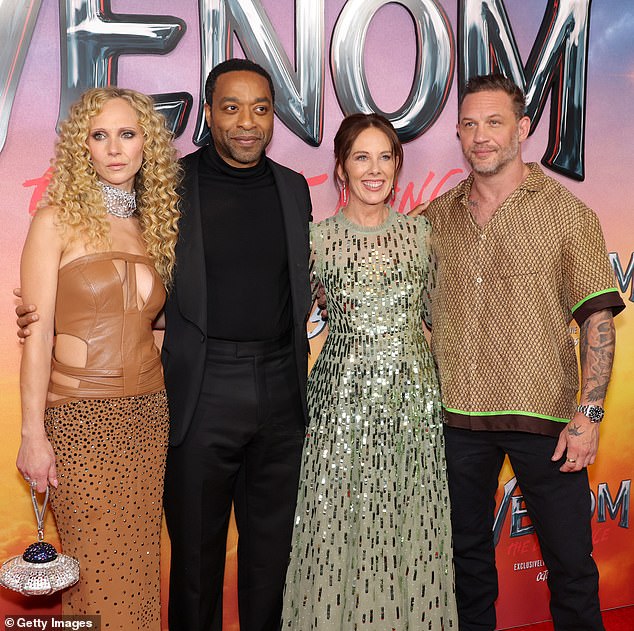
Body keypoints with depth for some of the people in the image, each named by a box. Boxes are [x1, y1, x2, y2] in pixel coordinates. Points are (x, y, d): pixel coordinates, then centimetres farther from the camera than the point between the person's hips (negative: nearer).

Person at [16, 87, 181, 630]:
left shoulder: (154, 224, 11)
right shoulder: (57, 220, -4)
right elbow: (37, 334, -8)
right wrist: (33, 435, -11)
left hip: (148, 413, 5)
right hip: (80, 417, -4)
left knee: (139, 561, 11)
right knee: (98, 569, 2)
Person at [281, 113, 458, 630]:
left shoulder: (420, 232, 6)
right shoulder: (319, 239, 0)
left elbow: (436, 312, 14)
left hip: (414, 398, 2)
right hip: (344, 398, -2)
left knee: (412, 526, 8)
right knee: (340, 526, 3)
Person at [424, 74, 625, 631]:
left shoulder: (567, 213, -1)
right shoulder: (437, 218, 8)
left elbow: (598, 319, -5)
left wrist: (587, 415, -13)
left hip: (544, 416, -3)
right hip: (458, 416, 3)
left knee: (571, 563, 5)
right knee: (468, 554, 16)